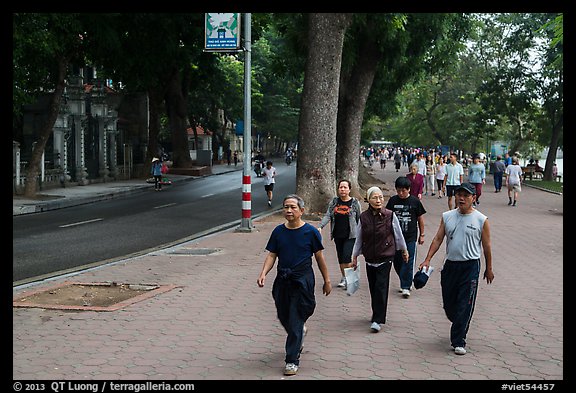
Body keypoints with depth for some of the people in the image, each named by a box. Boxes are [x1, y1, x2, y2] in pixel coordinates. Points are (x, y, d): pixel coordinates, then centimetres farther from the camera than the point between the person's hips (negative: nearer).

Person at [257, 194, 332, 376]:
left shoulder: (311, 232, -5)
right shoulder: (278, 231, 4)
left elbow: (320, 258, 1)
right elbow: (271, 255, 5)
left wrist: (327, 281, 5)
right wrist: (263, 273, -12)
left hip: (303, 281, -4)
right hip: (282, 281, 4)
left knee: (295, 322, -6)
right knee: (283, 317, 14)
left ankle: (292, 361, 2)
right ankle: (300, 332, 47)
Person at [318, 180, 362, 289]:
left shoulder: (355, 203, -1)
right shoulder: (334, 202, 7)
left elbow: (359, 219, 3)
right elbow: (327, 215, 1)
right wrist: (320, 226, -15)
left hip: (350, 236, -4)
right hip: (338, 235, 4)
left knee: (347, 257, -15)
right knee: (340, 258, 11)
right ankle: (344, 278, 24)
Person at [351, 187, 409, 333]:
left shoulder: (390, 215, -8)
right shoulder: (364, 217, -2)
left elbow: (398, 234, 6)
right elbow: (359, 238, 9)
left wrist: (404, 250, 18)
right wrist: (355, 256, 12)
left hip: (385, 257, -3)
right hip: (370, 258, 3)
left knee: (381, 287, -9)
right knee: (373, 288, 9)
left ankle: (378, 320, -6)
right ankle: (377, 314, 27)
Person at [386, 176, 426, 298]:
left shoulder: (415, 201, -2)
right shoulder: (393, 200, 3)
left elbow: (420, 218, 6)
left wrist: (422, 235, 7)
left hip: (410, 237, -3)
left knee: (408, 262, -7)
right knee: (397, 262, 7)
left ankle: (406, 287, -1)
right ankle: (406, 282, 26)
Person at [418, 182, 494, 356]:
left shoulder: (481, 220, -3)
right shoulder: (447, 216, 6)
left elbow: (486, 246, 3)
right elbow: (438, 239, 6)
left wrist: (489, 269, 7)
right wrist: (427, 259, -3)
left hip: (470, 266, -4)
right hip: (450, 264, 4)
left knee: (465, 305, -6)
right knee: (448, 303, 11)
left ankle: (459, 342, 0)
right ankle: (460, 327, 38)